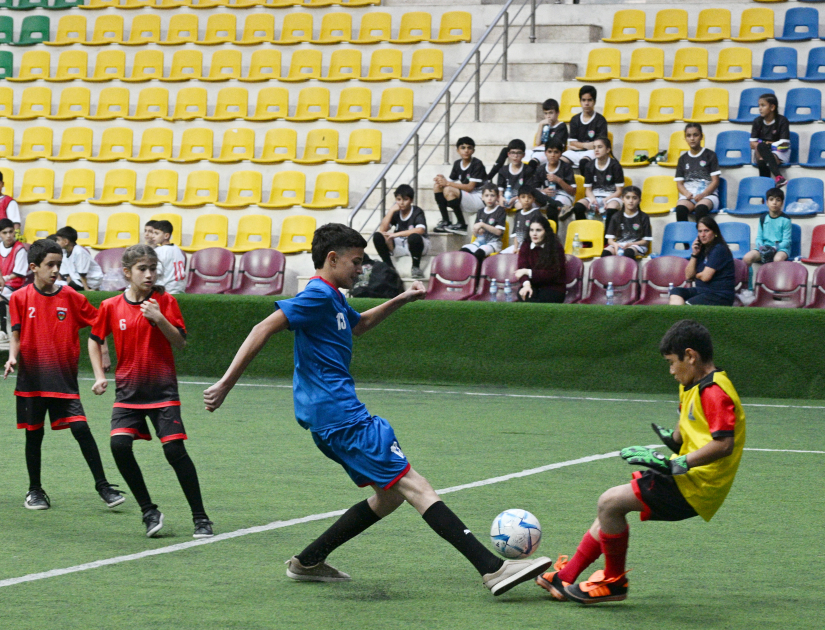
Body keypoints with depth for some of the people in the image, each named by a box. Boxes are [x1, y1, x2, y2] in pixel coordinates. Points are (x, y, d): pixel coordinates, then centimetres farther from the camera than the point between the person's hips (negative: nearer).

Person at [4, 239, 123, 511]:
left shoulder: (70, 297, 0)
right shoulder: (20, 298, -1)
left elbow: (97, 322, 9)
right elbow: (17, 334, 2)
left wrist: (103, 354, 4)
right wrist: (13, 356, -15)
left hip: (64, 377, -1)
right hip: (31, 377, 1)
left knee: (81, 429, -10)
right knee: (34, 434, 9)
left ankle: (103, 486, -3)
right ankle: (35, 490, 24)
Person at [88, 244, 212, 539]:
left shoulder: (165, 302, -2)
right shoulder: (111, 307, 1)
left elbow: (180, 342, -7)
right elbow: (95, 340, 16)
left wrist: (160, 319, -21)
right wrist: (100, 376, 6)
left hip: (163, 390, -2)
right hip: (128, 390, 2)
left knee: (175, 449, -9)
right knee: (119, 444, -16)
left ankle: (200, 517, 3)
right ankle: (149, 511, -1)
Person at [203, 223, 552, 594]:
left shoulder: (333, 299, 19)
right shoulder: (318, 295, -12)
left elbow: (359, 324, 41)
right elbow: (264, 330, -21)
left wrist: (401, 300, 30)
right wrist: (227, 383, -25)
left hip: (333, 417, 11)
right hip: (338, 414, -11)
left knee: (390, 495, 15)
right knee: (411, 485, -14)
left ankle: (308, 563, 19)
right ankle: (493, 569, -20)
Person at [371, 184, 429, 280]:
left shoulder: (417, 212, -11)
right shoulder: (396, 213, 3)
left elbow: (420, 230, -30)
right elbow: (382, 229, -7)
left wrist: (396, 234, -31)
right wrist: (391, 210, -13)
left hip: (414, 246, -5)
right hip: (399, 247, 5)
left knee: (414, 237, -40)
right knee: (377, 237, -17)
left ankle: (416, 267, -19)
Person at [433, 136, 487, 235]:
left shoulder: (477, 164, -11)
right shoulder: (457, 164, 10)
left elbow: (470, 187, -18)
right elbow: (451, 181, 7)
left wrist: (448, 183, -22)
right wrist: (443, 180, -17)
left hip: (479, 200, -8)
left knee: (448, 190, -29)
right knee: (437, 186, -4)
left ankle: (461, 224, -18)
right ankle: (445, 222, -8)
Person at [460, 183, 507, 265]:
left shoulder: (501, 211, -1)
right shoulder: (481, 212, 17)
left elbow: (498, 231, -11)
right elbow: (474, 233, 16)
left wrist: (482, 225, -17)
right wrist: (477, 231, -9)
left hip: (493, 242, -5)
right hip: (480, 241, 5)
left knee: (478, 253, -36)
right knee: (463, 250, -24)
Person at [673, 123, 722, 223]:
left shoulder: (710, 155, 10)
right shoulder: (683, 159, 20)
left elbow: (715, 181, 3)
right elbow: (679, 183, 14)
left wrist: (703, 195, -14)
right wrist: (687, 194, -9)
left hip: (708, 194, -2)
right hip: (688, 195, 2)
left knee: (700, 208, -39)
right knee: (680, 208, -35)